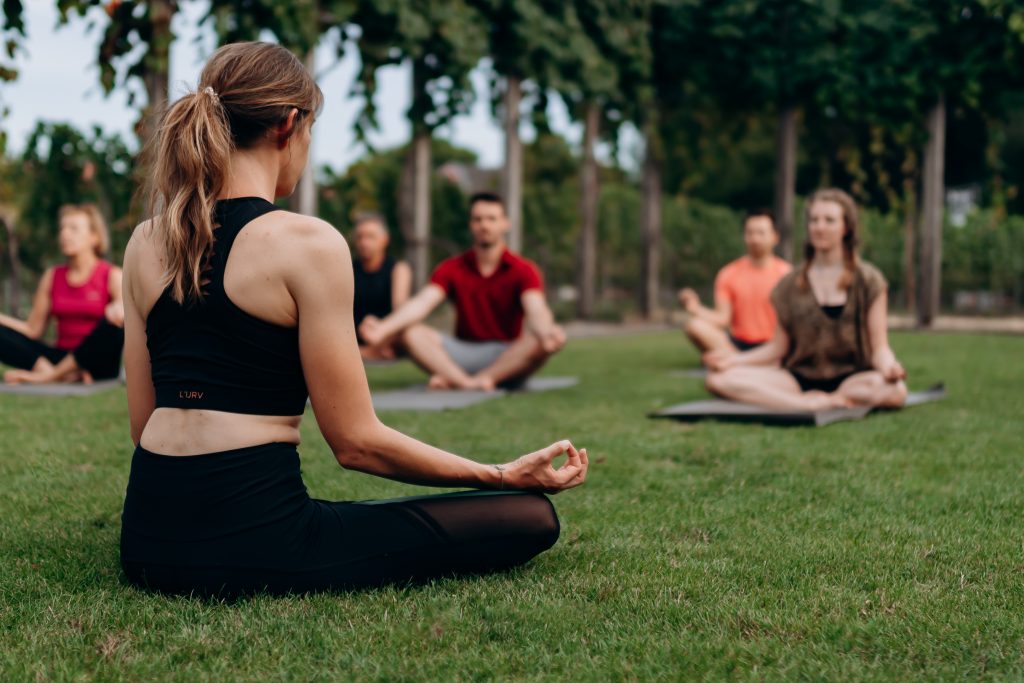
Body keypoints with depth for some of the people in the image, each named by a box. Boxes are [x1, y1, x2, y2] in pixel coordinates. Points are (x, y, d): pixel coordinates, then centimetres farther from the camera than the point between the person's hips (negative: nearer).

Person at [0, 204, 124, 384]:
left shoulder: (112, 276, 1)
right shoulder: (52, 276, 12)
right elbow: (33, 329, 10)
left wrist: (118, 309, -39)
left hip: (97, 365, -4)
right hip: (61, 355, 4)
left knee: (113, 324, -33)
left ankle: (50, 375, -27)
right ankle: (67, 375, -33)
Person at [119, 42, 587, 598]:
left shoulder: (145, 243, 6)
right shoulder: (308, 243, -14)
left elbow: (142, 421, 11)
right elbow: (356, 442, -12)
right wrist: (507, 475, -1)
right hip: (248, 541, -8)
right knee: (529, 518, -1)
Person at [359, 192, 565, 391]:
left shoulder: (523, 270, -2)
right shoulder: (452, 269, 6)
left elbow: (536, 310, -20)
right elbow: (422, 303, -10)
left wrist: (546, 333, -46)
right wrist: (384, 328, -30)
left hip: (509, 356, -2)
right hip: (463, 353, 2)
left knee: (550, 340, -32)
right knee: (410, 331, -20)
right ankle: (466, 382, -43)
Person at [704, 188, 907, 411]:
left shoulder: (868, 281, 4)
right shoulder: (791, 284, 11)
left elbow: (879, 347, 1)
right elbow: (778, 347, 11)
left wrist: (888, 366, -22)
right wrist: (736, 359, -7)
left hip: (851, 378, -2)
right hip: (798, 378, 2)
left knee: (894, 391, -37)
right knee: (720, 378, -23)